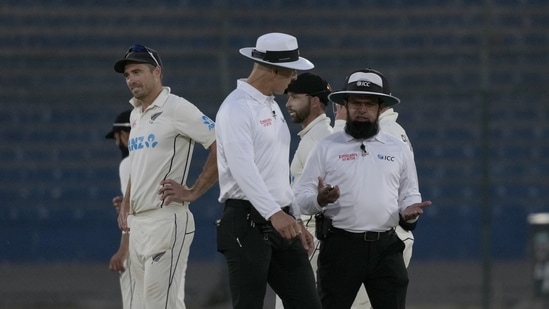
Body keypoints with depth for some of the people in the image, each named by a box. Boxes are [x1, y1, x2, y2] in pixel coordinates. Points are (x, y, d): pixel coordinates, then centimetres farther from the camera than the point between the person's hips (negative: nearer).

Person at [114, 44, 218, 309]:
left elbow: (223, 146, -14)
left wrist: (193, 192, -13)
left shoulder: (176, 109, -9)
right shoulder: (136, 115, 18)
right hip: (138, 223, 9)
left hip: (166, 220, -9)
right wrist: (125, 206, 19)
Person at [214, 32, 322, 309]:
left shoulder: (273, 107, 19)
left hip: (280, 221, 9)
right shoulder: (236, 108, -11)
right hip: (247, 221, -9)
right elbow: (242, 167, -24)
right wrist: (273, 213, -34)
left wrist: (295, 219, 21)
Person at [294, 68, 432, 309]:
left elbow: (409, 194, 18)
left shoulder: (398, 150, 12)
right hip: (340, 245, -2)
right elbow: (301, 196, 3)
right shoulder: (326, 147, 5)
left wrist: (409, 210, -6)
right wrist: (319, 200, -20)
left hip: (386, 246, 2)